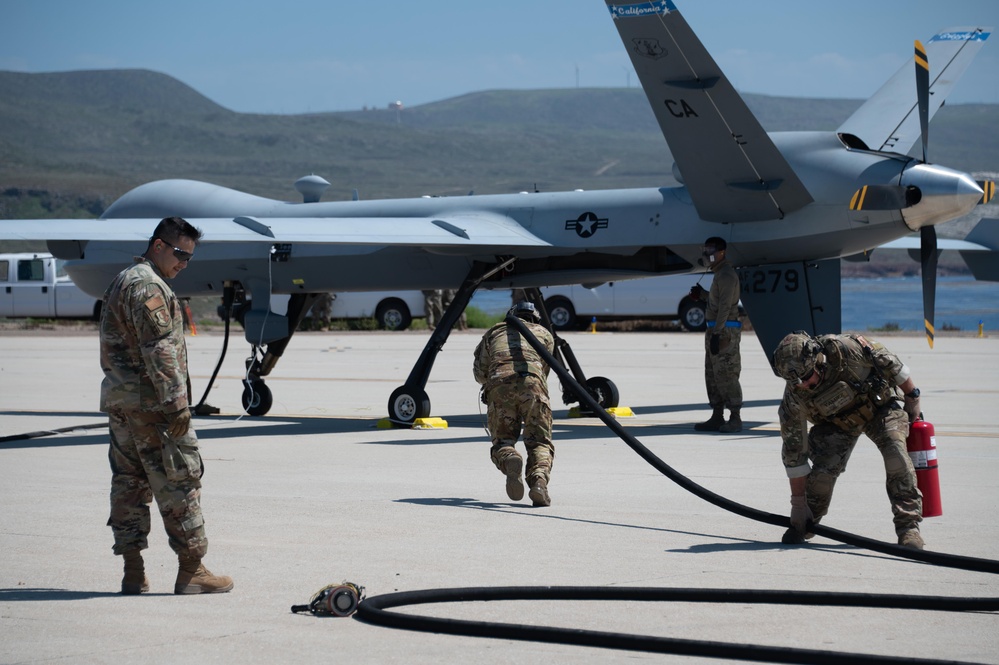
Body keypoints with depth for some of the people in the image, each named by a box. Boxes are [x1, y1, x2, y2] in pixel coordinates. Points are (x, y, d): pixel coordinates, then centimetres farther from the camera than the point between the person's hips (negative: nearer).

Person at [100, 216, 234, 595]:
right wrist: (176, 403, -20)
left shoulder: (123, 281, 19)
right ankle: (190, 570, -3)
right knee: (179, 482, -5)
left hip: (119, 401, 10)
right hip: (150, 402, -10)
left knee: (129, 482, 9)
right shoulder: (148, 287, -14)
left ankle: (133, 572, 10)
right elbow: (159, 350, -20)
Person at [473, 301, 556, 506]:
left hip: (499, 385, 1)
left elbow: (480, 373, 32)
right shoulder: (544, 333, 32)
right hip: (531, 381, 0)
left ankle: (509, 459, -25)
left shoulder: (494, 332, 33)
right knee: (540, 443, 7)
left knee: (502, 442, 11)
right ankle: (539, 478, -25)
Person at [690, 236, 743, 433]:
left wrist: (716, 334, -24)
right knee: (712, 376, 11)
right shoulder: (720, 273, 19)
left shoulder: (727, 275, -13)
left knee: (726, 376, -11)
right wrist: (702, 295, 16)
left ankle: (735, 418, -10)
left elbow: (725, 306, -20)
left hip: (724, 331, -11)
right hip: (716, 330, 11)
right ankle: (717, 418, 14)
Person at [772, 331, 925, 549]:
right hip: (837, 421, 2)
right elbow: (794, 450, -18)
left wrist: (912, 398, -6)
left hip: (879, 402, -1)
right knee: (823, 468, -18)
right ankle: (804, 525, 8)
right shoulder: (794, 398, -28)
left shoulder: (846, 349, -38)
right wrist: (798, 503, -15)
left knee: (895, 451, -25)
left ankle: (908, 527, -20)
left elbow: (890, 363, -19)